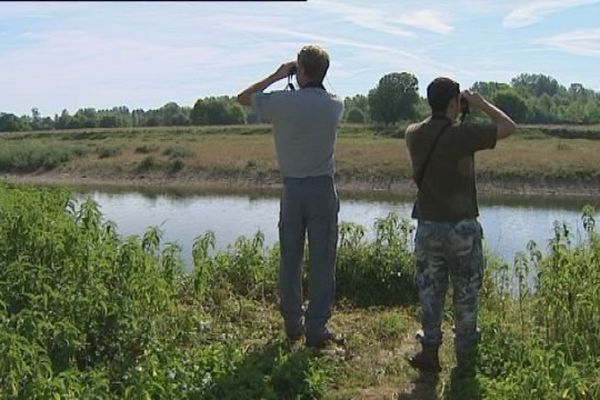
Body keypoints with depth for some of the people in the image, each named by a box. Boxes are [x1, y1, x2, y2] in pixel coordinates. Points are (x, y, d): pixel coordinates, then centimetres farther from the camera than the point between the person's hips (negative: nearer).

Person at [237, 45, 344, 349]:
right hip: (323, 189, 0)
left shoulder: (283, 102, -8)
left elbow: (243, 98, 8)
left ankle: (293, 325, 22)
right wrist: (310, 86, 15)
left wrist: (276, 76, 9)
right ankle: (317, 329, 6)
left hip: (292, 189, 0)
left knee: (290, 259, 12)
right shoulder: (335, 105, -2)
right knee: (322, 260, 4)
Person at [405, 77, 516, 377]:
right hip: (462, 227, -3)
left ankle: (430, 352, 20)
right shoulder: (462, 135, -16)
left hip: (428, 226, 4)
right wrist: (481, 104, 6)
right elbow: (508, 126, -4)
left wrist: (452, 118, 18)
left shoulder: (413, 135, -2)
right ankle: (465, 361, 19)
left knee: (430, 292, 15)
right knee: (466, 295, 9)